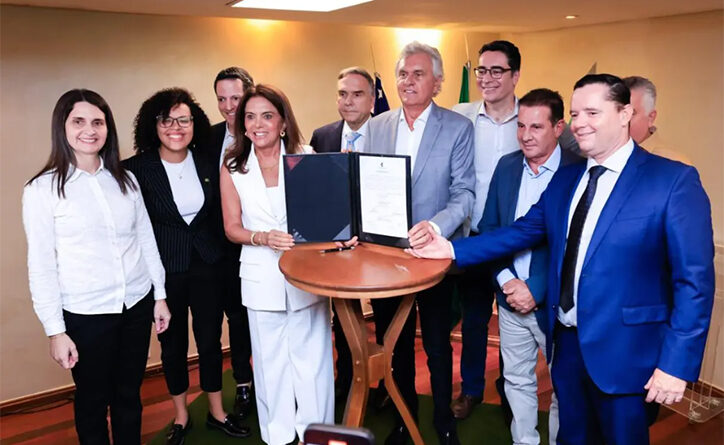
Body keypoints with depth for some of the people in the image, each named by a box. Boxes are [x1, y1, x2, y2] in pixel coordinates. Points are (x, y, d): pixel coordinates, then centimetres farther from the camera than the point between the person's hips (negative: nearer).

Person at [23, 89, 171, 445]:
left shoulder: (125, 179, 4)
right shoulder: (42, 189, -8)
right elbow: (41, 266, -8)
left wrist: (160, 295, 9)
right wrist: (55, 330, -8)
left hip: (137, 304, 3)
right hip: (85, 313, -3)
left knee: (129, 394, 17)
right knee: (92, 400, 14)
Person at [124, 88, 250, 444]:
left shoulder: (207, 163, 0)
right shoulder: (136, 169, -11)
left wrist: (218, 250, 4)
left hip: (206, 265, 2)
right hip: (164, 269, -2)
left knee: (210, 339, 12)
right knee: (172, 344, 13)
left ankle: (216, 412, 32)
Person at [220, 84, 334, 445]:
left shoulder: (306, 159, -1)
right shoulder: (232, 168, 1)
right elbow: (232, 227, 3)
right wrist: (262, 238, -16)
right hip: (262, 276, 1)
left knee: (311, 358, 6)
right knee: (270, 361, 12)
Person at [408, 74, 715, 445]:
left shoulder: (673, 180, -11)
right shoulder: (565, 179, 7)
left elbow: (694, 279, -13)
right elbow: (521, 232, 9)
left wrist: (677, 363, -16)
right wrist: (453, 249, 1)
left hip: (622, 349, -5)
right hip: (567, 340, 5)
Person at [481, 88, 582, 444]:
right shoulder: (507, 166, 3)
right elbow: (488, 227, 4)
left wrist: (537, 289, -17)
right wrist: (506, 280, -7)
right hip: (511, 298, 5)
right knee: (517, 380, 18)